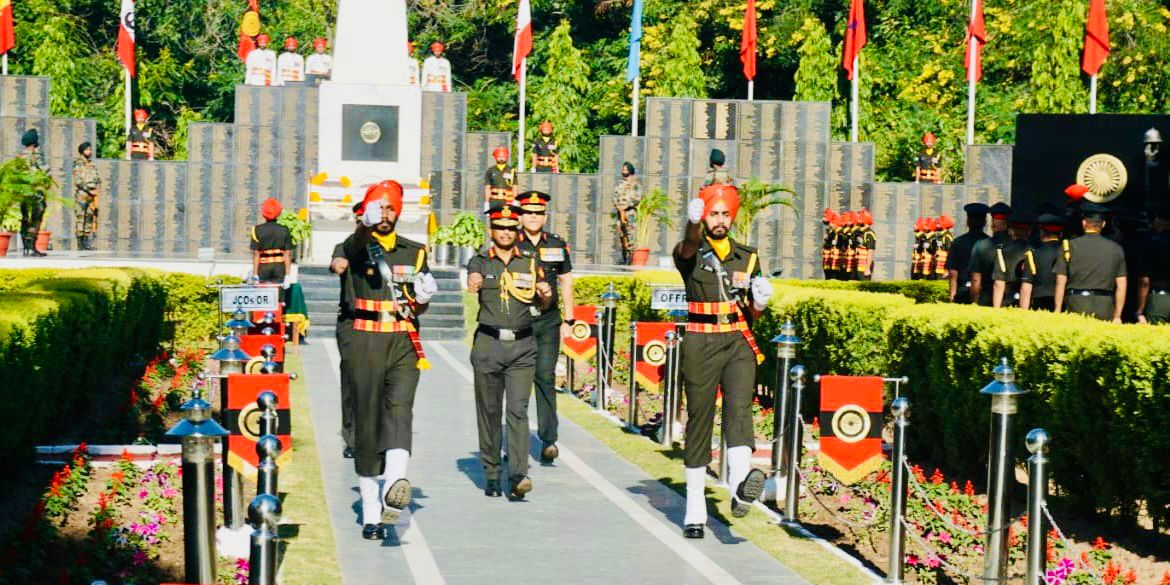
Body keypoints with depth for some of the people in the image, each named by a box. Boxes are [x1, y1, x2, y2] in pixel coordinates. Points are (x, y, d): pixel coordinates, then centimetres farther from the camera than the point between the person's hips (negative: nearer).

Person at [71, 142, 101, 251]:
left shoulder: (92, 165, 17)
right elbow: (78, 181, -11)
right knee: (80, 218, -6)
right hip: (81, 194, -6)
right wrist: (89, 190, -15)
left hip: (92, 195, 6)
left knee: (91, 217, 2)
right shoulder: (78, 164, -2)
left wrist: (97, 189, -3)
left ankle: (88, 243, 5)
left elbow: (98, 179, 16)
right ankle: (80, 243, -6)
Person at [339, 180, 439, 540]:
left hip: (404, 345, 1)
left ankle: (394, 486, -41)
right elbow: (353, 246, -24)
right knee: (367, 424, 2)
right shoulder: (357, 247, 3)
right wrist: (366, 224, -46)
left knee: (399, 410, -22)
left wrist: (421, 299, -4)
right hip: (365, 344, -1)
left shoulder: (415, 252, 14)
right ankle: (371, 513, 12)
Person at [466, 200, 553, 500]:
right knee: (489, 411, 5)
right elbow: (473, 280, -16)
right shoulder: (480, 261, 6)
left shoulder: (530, 263, 10)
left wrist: (547, 294, -7)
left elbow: (542, 305, 15)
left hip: (522, 345, 0)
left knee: (518, 410, -8)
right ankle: (491, 474, 16)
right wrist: (474, 283, -39)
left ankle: (518, 475, -14)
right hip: (488, 343, 0)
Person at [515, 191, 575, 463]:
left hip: (549, 321, 1)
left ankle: (549, 439, -5)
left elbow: (566, 282, 16)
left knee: (546, 377, -7)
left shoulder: (557, 245, 9)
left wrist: (568, 320, 13)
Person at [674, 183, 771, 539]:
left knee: (739, 407, -21)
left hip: (739, 343, 2)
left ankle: (740, 484, -42)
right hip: (700, 345, -2)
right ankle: (694, 510, 12)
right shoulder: (691, 253, 3)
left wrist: (759, 300, -5)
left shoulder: (748, 257, 14)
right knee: (699, 419, 3)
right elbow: (688, 246, -24)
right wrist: (693, 223, -47)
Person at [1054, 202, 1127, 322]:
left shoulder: (1069, 246, 2)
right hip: (1105, 308, 2)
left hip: (1077, 305, -2)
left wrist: (1057, 311, 5)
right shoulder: (1116, 249, 8)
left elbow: (1060, 282, 0)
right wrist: (1117, 316, 13)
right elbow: (1121, 286, 7)